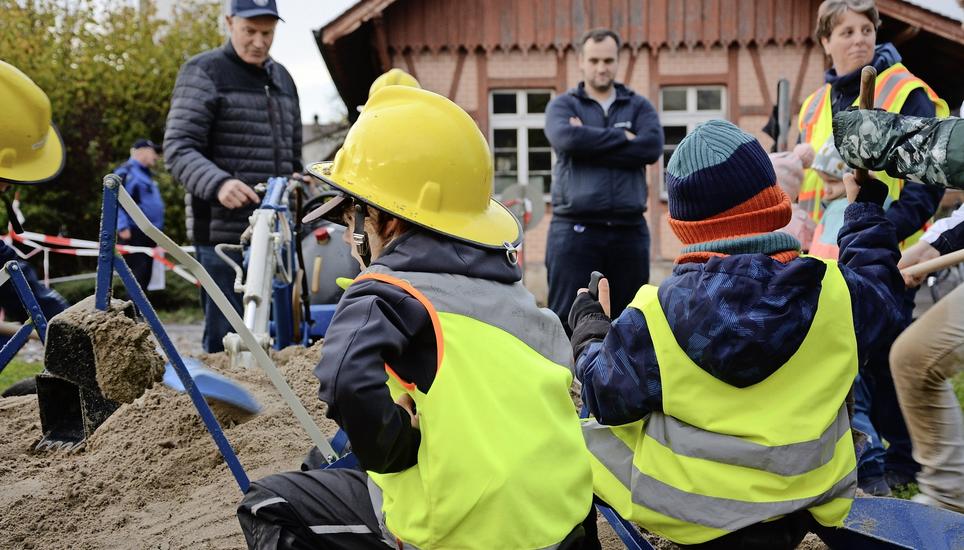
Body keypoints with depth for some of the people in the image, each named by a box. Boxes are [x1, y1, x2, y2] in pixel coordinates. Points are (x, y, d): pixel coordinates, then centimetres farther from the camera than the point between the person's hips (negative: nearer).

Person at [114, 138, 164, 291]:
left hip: (148, 234, 10)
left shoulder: (145, 174, 21)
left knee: (145, 277, 12)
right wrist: (123, 227, -24)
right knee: (137, 276, -13)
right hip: (133, 234, -10)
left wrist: (158, 231, 25)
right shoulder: (125, 171, -8)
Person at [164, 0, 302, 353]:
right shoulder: (203, 73, 0)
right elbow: (178, 149, -9)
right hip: (222, 231, -6)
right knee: (227, 338, -7)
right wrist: (218, 183, -25)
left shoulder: (282, 79, 19)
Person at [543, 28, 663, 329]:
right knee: (567, 320, -4)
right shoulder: (563, 105, 8)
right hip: (575, 230, -2)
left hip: (629, 231, 2)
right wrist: (623, 138, -6)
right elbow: (567, 138, -14)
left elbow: (652, 147, -7)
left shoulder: (639, 106, 13)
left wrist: (591, 143, -8)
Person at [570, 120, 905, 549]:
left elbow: (606, 397, -6)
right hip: (807, 509, 3)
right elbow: (877, 283, 12)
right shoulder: (834, 293, -12)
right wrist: (866, 206, 27)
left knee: (577, 438, 18)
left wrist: (590, 326, 12)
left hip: (683, 510, -3)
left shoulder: (657, 312, -18)